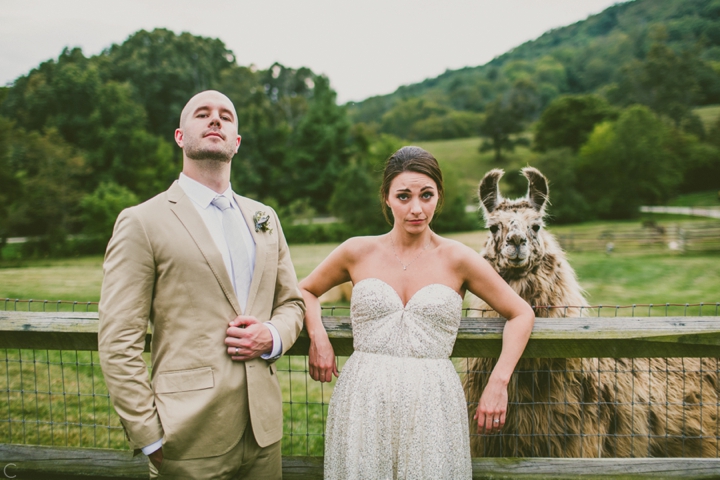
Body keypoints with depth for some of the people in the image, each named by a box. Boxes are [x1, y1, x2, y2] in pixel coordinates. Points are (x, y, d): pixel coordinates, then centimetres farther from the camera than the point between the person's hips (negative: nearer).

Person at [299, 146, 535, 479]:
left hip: (432, 404, -1)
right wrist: (318, 337, -1)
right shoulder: (358, 252, 3)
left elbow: (521, 314, 7)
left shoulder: (457, 259, 0)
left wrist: (498, 383, -2)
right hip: (363, 404, 1)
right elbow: (305, 291, 18)